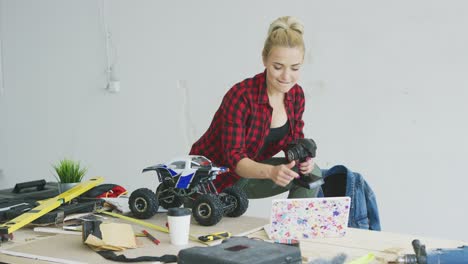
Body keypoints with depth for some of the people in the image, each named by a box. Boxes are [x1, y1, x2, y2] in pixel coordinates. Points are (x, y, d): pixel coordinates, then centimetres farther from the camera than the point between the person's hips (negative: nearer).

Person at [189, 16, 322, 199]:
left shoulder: (296, 95, -8)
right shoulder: (241, 95, -28)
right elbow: (234, 157, -31)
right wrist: (271, 172, -49)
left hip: (250, 170, 5)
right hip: (213, 179, -5)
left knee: (311, 173, -15)